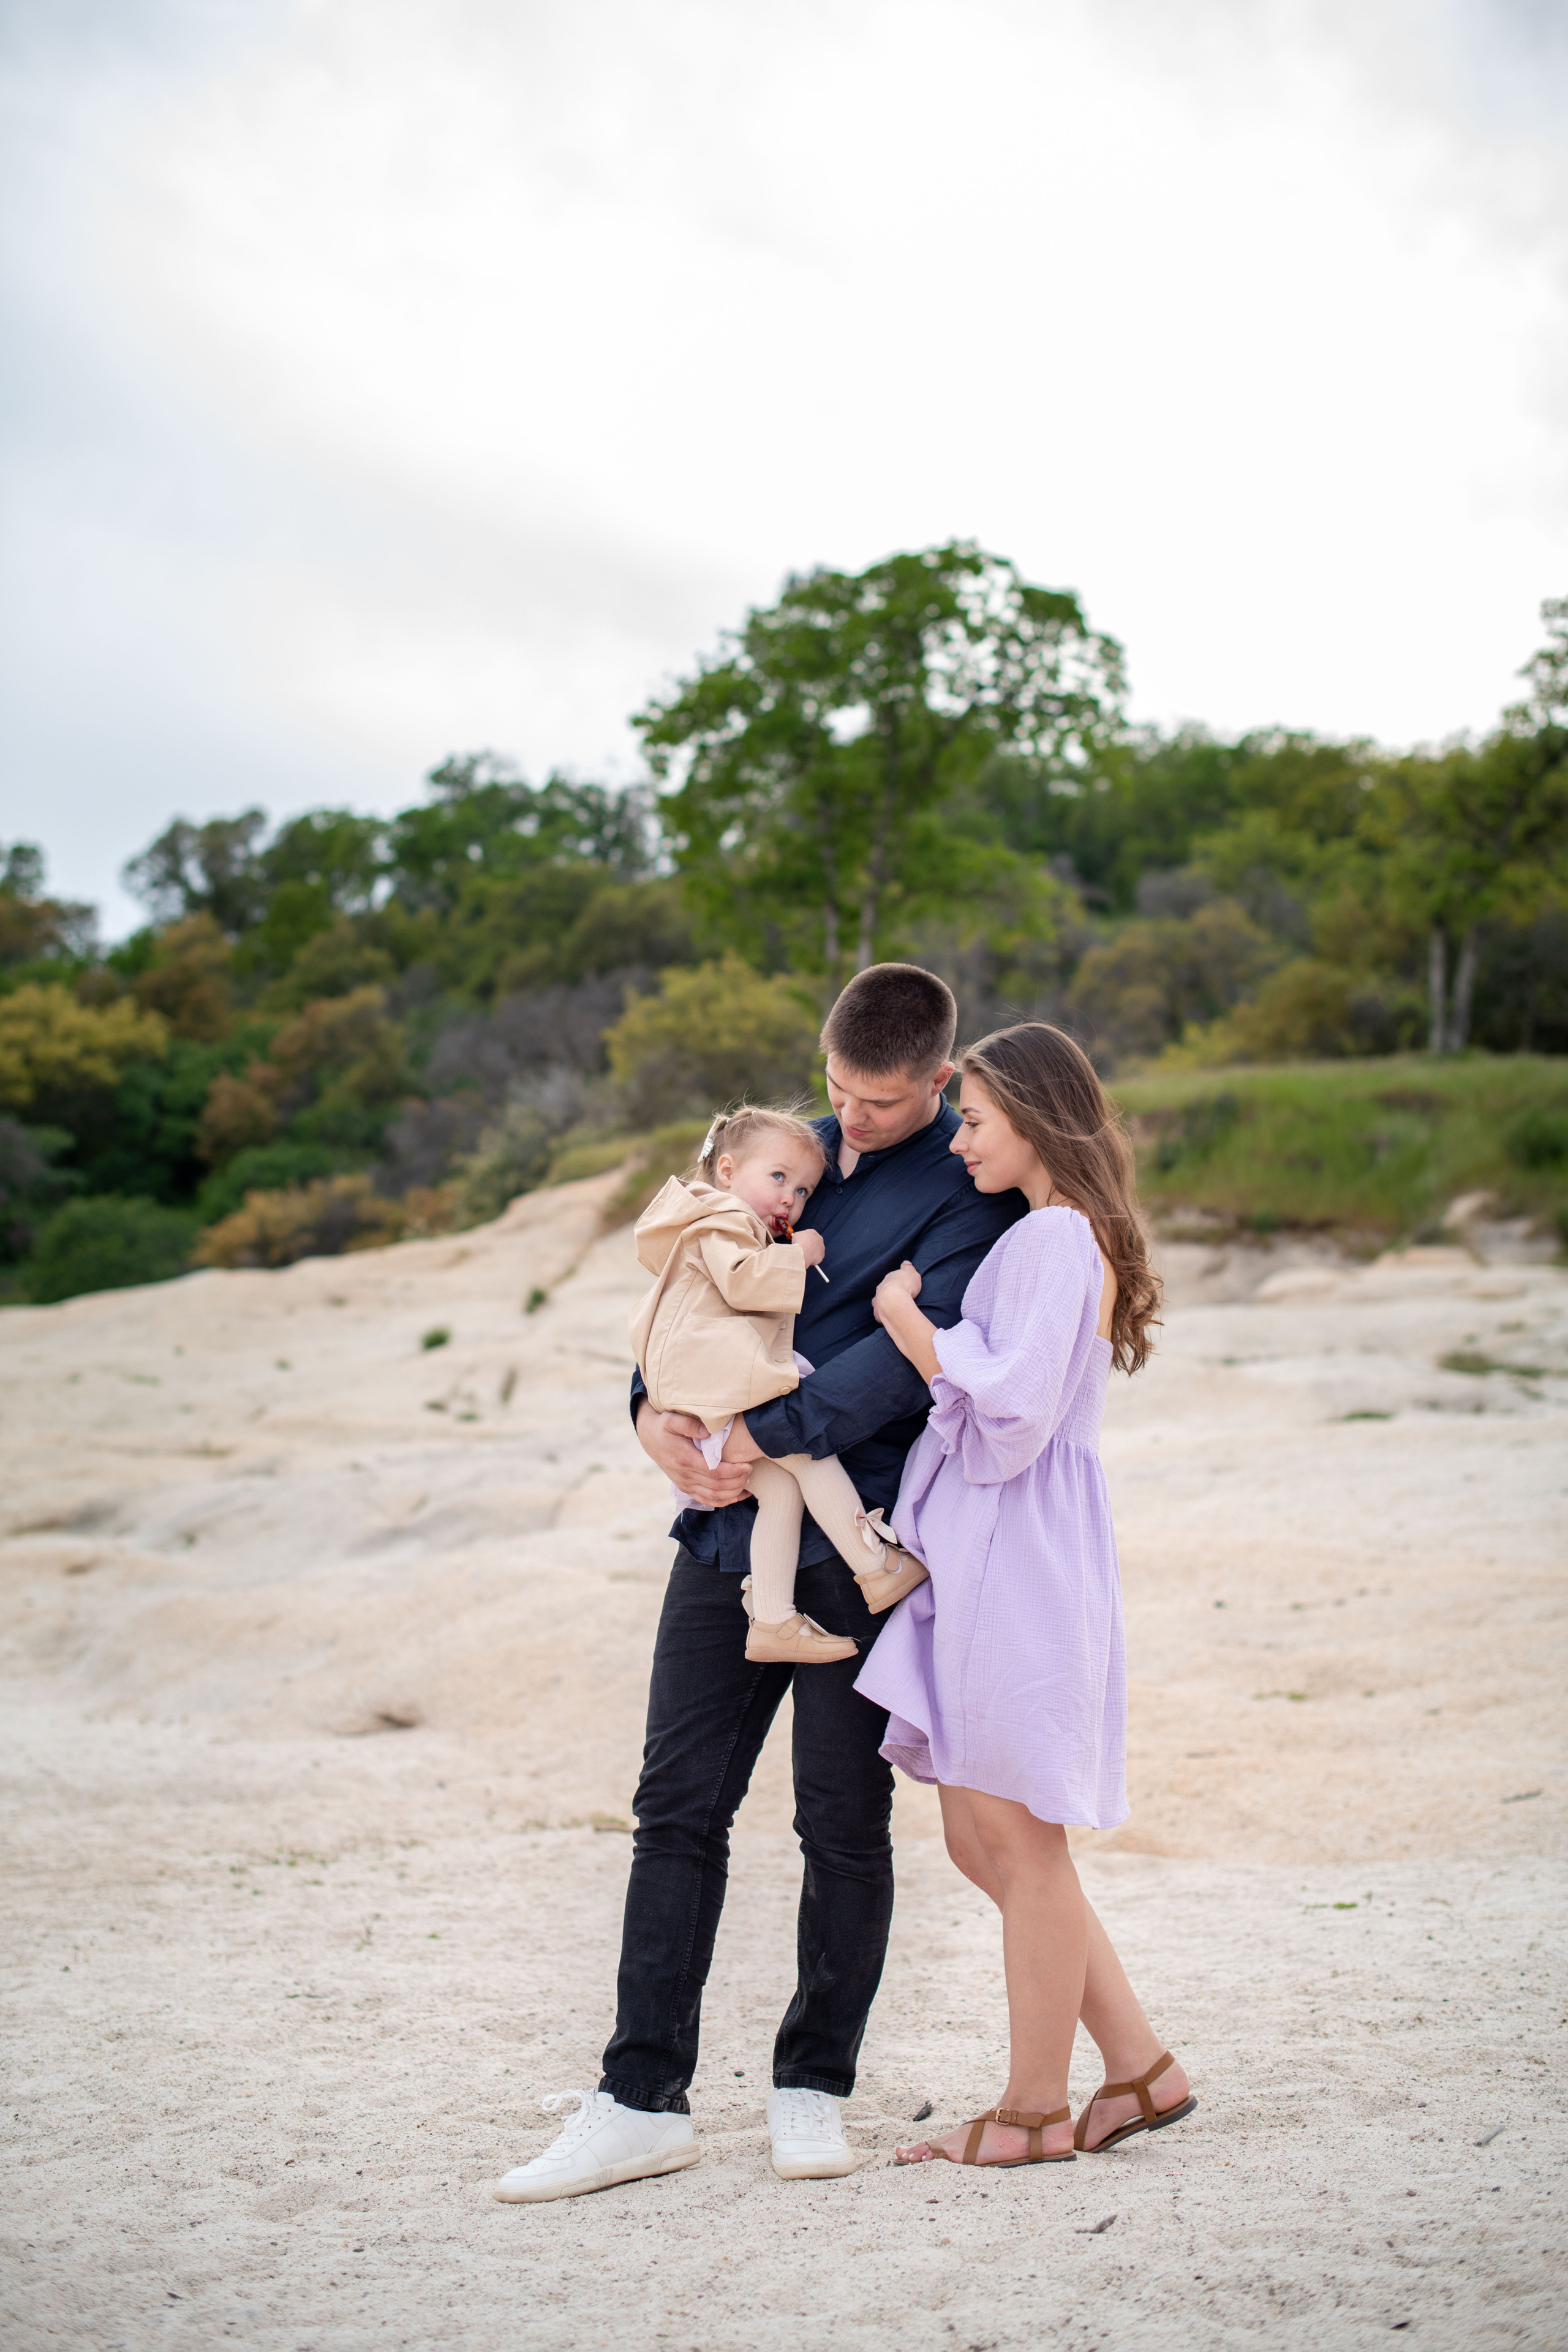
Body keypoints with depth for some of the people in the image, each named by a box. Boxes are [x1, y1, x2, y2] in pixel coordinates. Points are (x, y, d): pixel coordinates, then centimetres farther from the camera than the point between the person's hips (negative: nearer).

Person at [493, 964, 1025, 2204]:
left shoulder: (973, 1189, -6)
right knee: (678, 1808, 4)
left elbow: (911, 1352, -17)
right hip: (731, 1527, 6)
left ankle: (814, 2086, 21)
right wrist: (652, 1405, 0)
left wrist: (768, 1438, -21)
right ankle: (644, 2101, 11)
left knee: (843, 1823, 5)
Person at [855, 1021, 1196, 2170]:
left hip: (1021, 1555, -10)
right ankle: (1140, 2067, 19)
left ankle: (1035, 2109, 12)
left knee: (1018, 1836, 0)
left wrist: (909, 1324, -10)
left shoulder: (1055, 1237, -12)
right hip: (981, 1553, 10)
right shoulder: (1041, 1236, 18)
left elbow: (1011, 1408, -21)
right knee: (983, 1838, 13)